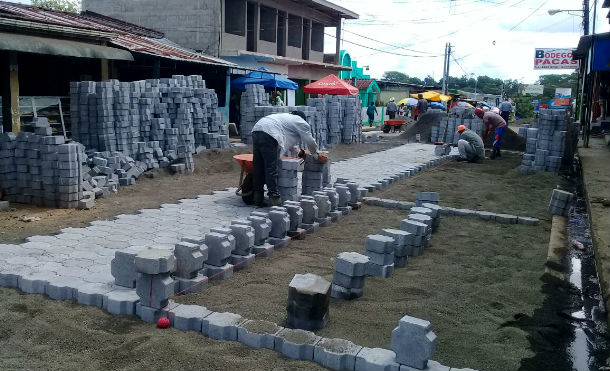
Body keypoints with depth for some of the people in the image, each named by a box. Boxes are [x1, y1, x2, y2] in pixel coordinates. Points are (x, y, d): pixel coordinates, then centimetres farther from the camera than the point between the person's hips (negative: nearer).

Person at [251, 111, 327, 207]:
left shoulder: (287, 117, 36)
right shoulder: (302, 123, 13)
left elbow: (290, 139, 48)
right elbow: (310, 143, 19)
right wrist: (317, 155, 37)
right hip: (269, 135, -8)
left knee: (258, 170, 9)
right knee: (271, 170, -6)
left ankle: (258, 199, 12)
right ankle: (274, 197, -5)